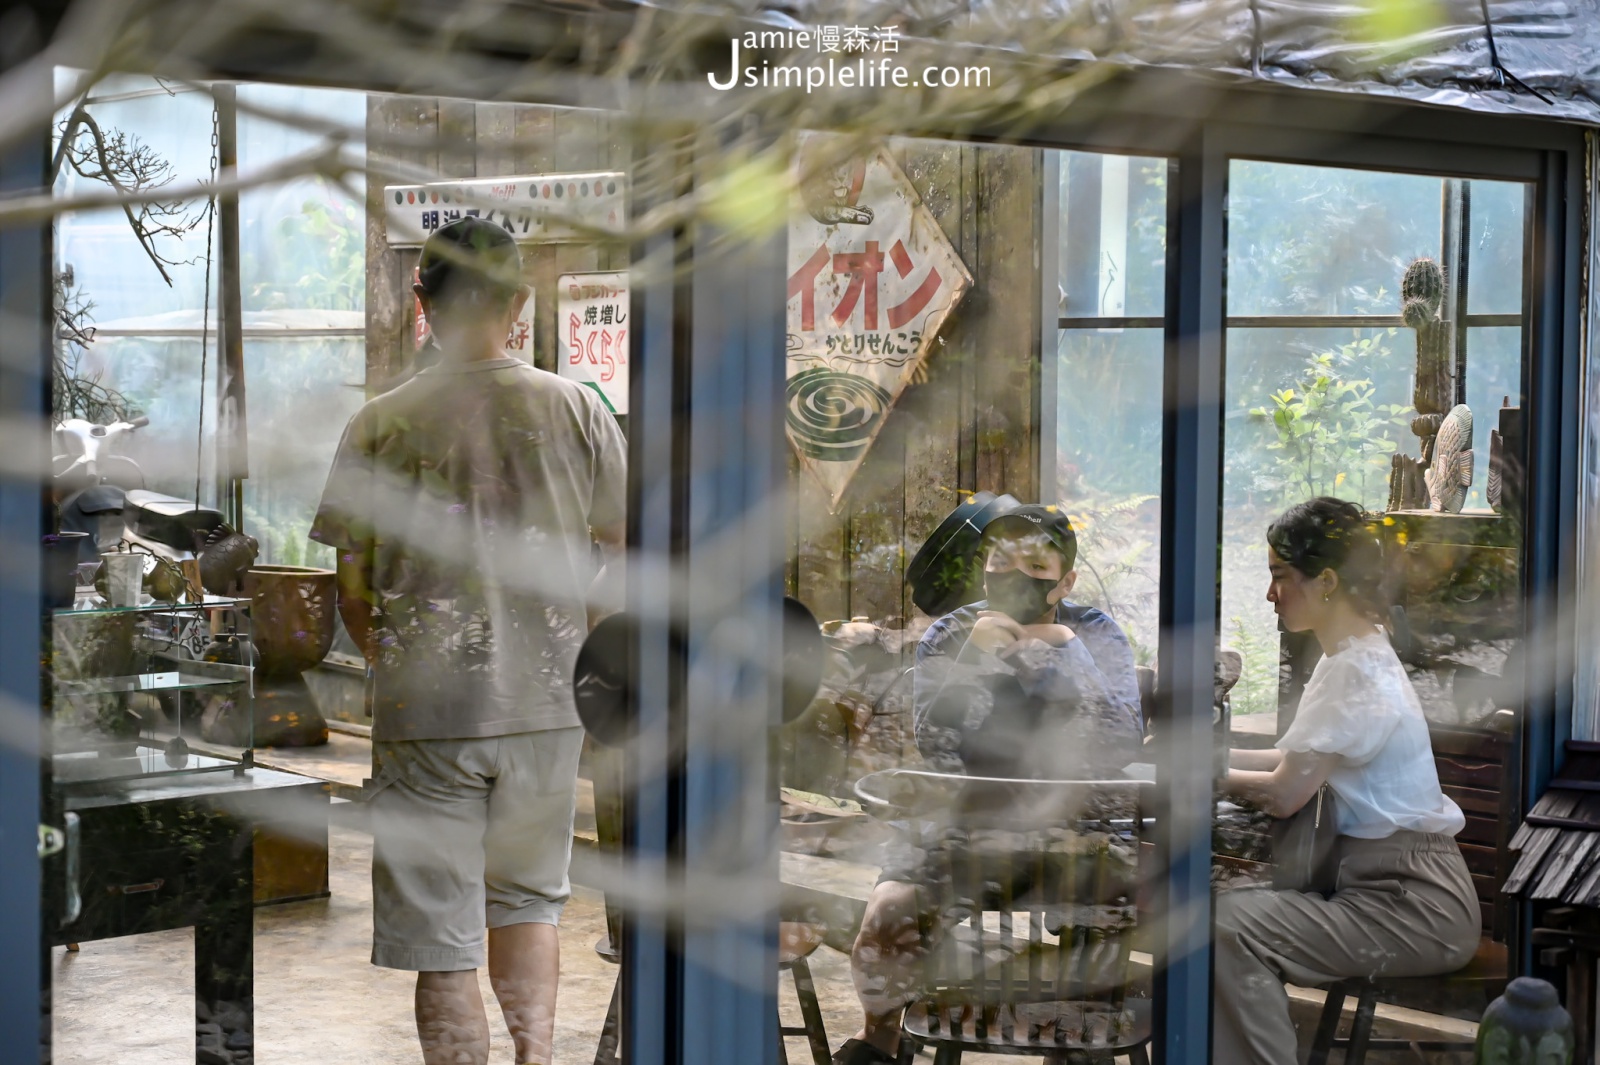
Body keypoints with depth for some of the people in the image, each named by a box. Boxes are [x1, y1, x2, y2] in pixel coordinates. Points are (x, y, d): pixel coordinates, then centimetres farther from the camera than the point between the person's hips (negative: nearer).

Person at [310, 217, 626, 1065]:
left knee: (444, 944, 4)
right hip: (545, 706, 2)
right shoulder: (575, 409, -1)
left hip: (423, 713, -2)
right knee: (529, 898, 24)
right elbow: (621, 558, 4)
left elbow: (352, 592, 0)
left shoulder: (380, 424, -4)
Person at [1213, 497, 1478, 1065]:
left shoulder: (1358, 672, -16)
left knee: (1232, 927, -24)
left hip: (1413, 903, -10)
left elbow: (1283, 794, -16)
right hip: (1383, 884, 10)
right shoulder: (1357, 657, 15)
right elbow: (1299, 762, 20)